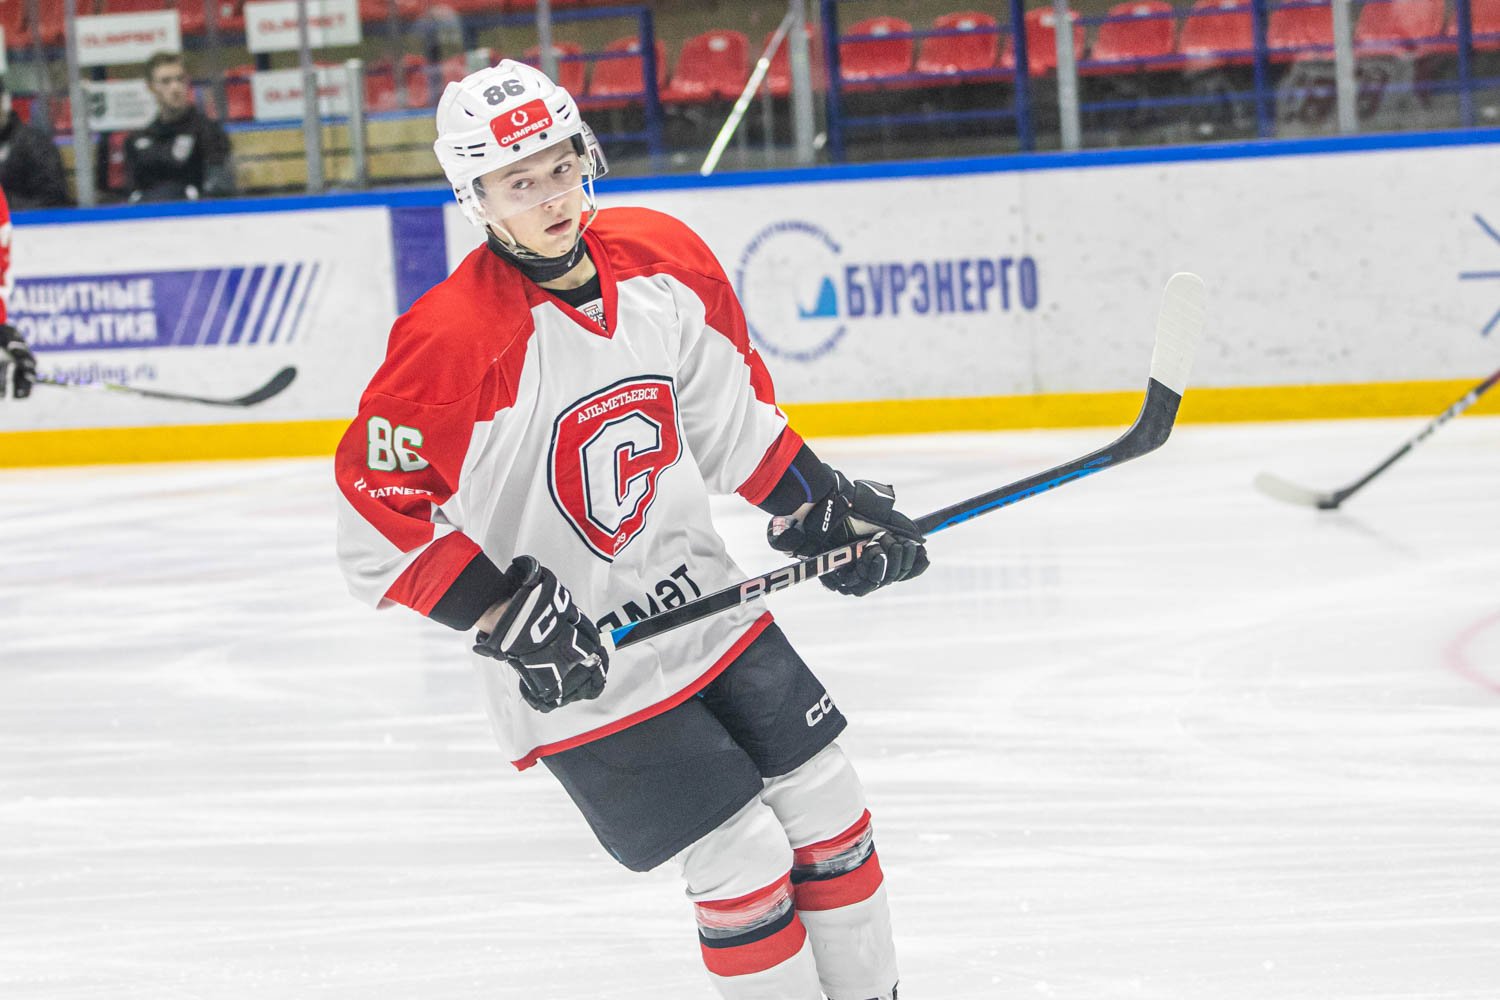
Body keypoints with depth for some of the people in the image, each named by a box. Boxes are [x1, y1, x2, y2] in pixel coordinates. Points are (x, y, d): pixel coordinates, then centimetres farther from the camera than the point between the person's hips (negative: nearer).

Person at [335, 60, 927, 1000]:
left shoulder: (665, 260, -4)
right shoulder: (453, 341, -24)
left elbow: (730, 408, 13)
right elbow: (377, 521, -20)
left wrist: (820, 506, 9)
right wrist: (509, 614, -24)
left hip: (703, 597, 6)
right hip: (574, 665, -6)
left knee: (829, 806, 11)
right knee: (744, 856, -7)